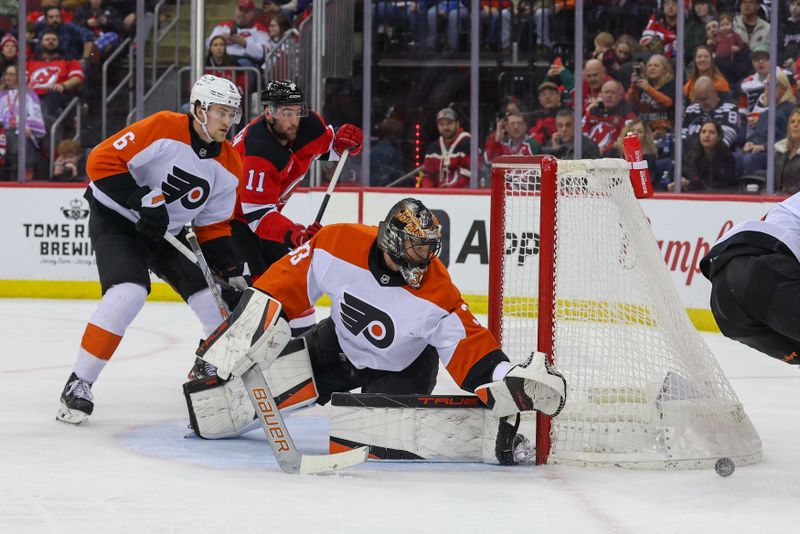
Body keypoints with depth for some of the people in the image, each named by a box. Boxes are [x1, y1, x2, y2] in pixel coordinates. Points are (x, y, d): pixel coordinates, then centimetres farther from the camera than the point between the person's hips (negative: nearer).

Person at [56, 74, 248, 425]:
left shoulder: (228, 166, 0)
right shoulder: (163, 129, -20)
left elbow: (213, 225, 8)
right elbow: (101, 161, -22)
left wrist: (232, 272, -4)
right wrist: (141, 199, -29)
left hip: (168, 233, 7)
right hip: (115, 220, -7)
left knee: (217, 298, -1)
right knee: (128, 293, -28)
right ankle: (78, 384, -19)